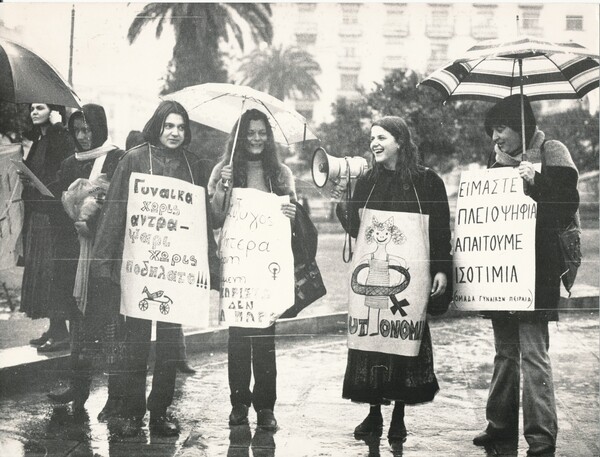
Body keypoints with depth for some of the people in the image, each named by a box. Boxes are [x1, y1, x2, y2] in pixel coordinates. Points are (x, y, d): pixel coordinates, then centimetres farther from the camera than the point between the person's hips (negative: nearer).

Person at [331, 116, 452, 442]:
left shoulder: (427, 181, -2)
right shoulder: (366, 182, 8)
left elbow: (441, 230, -2)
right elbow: (355, 230, 9)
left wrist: (441, 269, -9)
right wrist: (342, 204, -7)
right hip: (373, 274, 3)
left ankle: (399, 417, 13)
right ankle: (374, 414, 13)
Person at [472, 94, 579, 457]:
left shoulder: (551, 152, -3)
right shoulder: (497, 161, 16)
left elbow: (568, 204, -11)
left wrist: (536, 182, -22)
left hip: (535, 271, -7)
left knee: (533, 353, -8)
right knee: (505, 351, 14)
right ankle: (502, 423, 23)